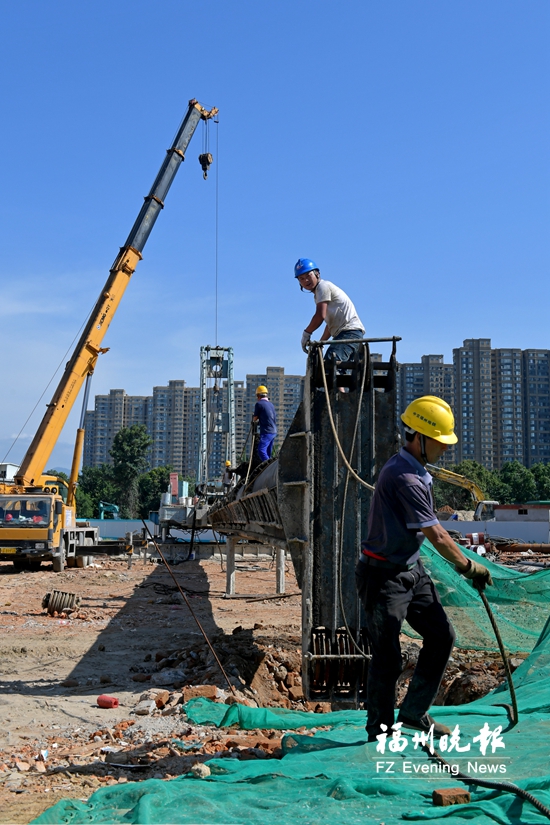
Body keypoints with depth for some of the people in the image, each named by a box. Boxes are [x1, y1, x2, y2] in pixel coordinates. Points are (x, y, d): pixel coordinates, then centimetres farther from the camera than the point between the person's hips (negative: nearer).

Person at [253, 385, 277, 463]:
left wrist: (254, 415, 21)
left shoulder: (258, 404, -6)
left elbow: (255, 419, -1)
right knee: (268, 452, 11)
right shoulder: (270, 404, 15)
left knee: (261, 450, -15)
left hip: (266, 432, -8)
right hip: (274, 431, 8)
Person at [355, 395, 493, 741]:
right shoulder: (405, 479, -25)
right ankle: (380, 732, 15)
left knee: (442, 635, 11)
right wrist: (469, 566, -7)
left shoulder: (415, 470, 8)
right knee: (388, 658, -2)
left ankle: (415, 713, 24)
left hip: (412, 570, 10)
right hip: (385, 576, -10)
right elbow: (437, 535, -20)